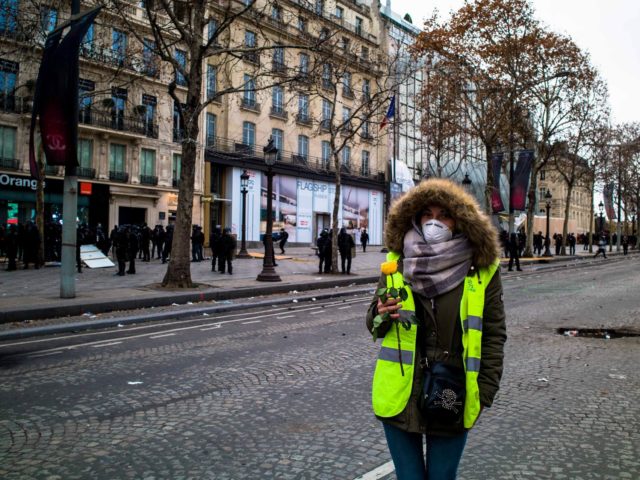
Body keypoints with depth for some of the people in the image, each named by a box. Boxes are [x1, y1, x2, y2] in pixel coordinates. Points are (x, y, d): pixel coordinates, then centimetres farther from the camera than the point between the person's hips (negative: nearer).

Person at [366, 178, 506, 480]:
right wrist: (381, 315, -14)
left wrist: (485, 392, -3)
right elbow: (374, 324, 8)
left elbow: (493, 335, 0)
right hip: (400, 395, 2)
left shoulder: (482, 269, -5)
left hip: (452, 399, -1)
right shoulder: (397, 262, 1)